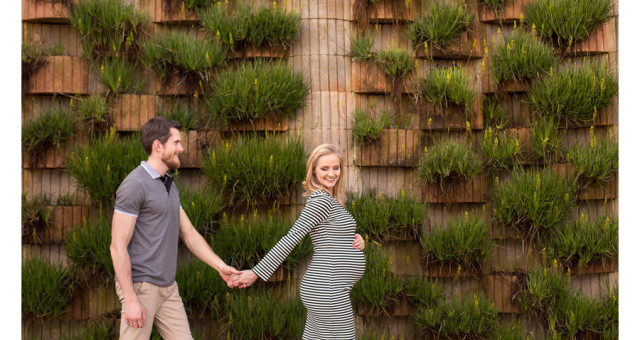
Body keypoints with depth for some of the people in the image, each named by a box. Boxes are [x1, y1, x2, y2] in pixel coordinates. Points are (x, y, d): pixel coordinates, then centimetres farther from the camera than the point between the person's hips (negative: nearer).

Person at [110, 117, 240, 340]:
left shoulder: (169, 186, 14)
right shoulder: (134, 185, -15)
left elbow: (189, 234, 16)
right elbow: (118, 247, -18)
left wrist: (220, 266, 3)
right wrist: (130, 300, -21)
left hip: (168, 287, 9)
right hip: (140, 286, -9)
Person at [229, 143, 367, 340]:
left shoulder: (330, 199, 16)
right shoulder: (321, 200, -13)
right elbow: (290, 239, -17)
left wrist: (356, 241, 2)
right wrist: (256, 273, -18)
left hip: (323, 287, 10)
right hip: (328, 289, -10)